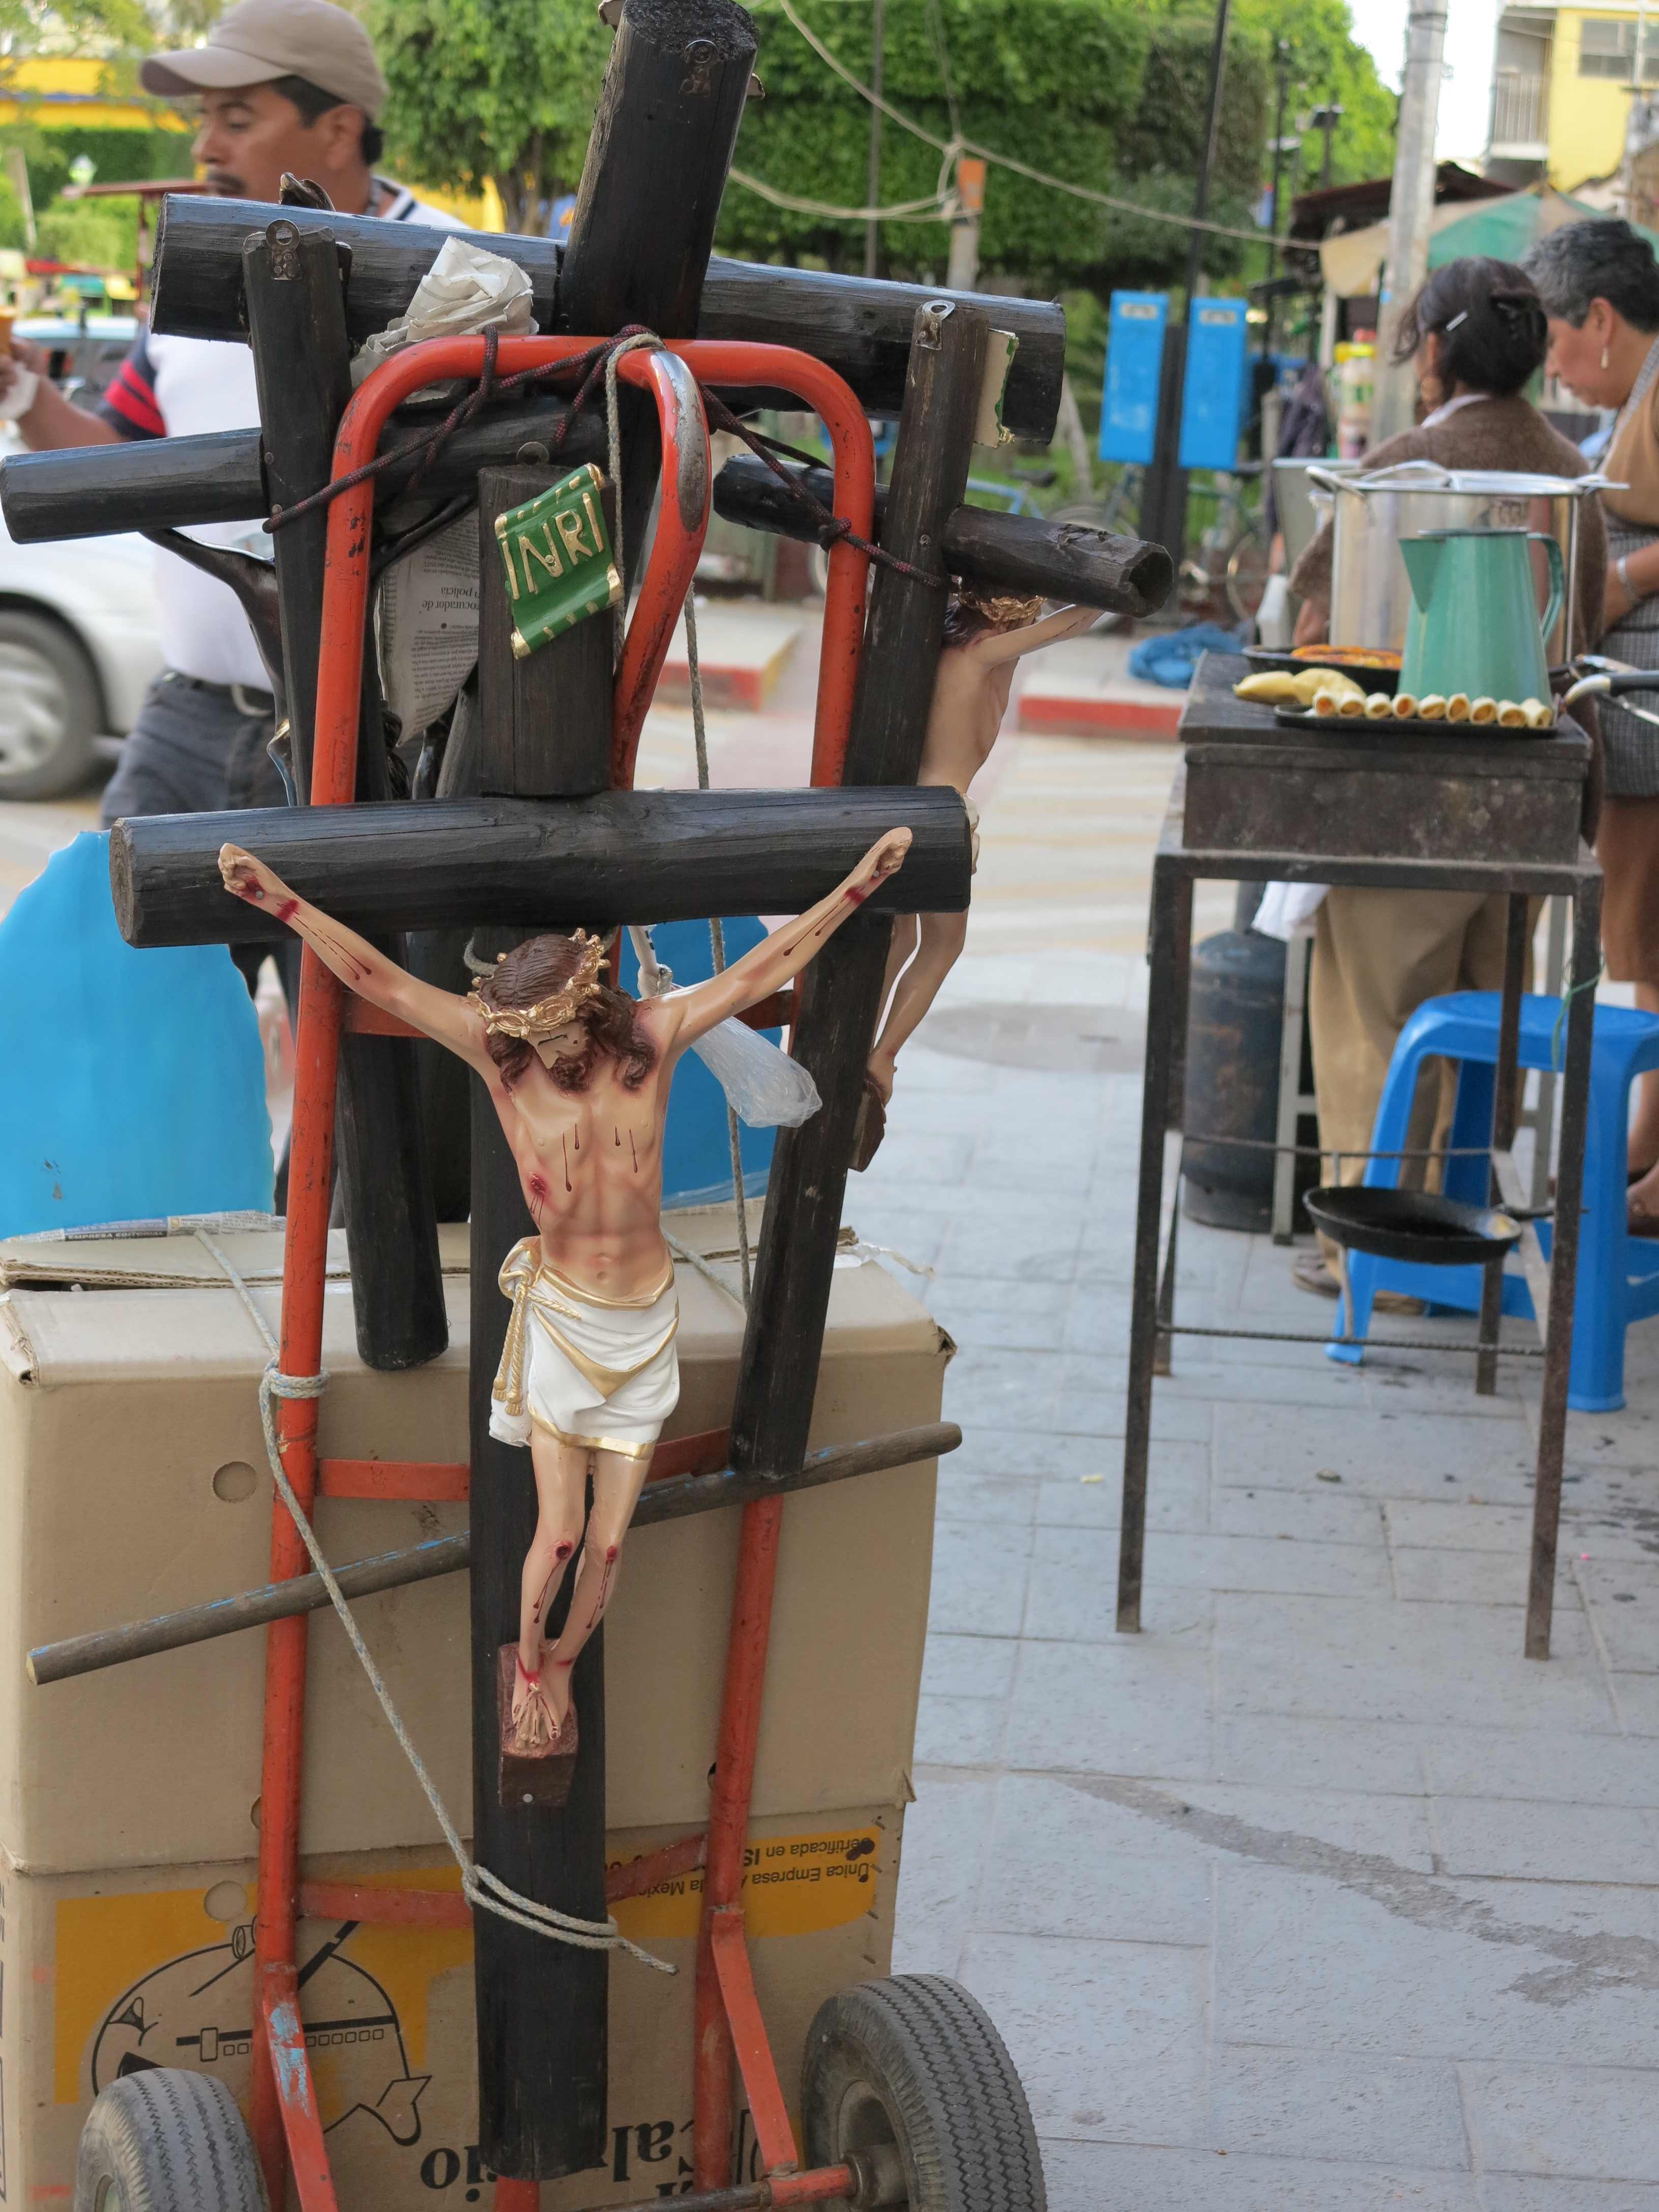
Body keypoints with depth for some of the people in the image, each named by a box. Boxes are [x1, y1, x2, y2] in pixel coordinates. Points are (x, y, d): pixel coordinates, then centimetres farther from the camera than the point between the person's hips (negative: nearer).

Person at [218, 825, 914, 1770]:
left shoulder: (650, 1038, -10)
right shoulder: (500, 1056, -12)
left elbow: (766, 969, -8)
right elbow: (378, 978, -17)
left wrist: (859, 885, -13)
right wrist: (282, 900, -24)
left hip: (647, 1323, 2)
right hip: (563, 1319, -2)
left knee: (611, 1541, 8)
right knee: (559, 1533, -2)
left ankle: (564, 1665, 35)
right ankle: (529, 1670, 26)